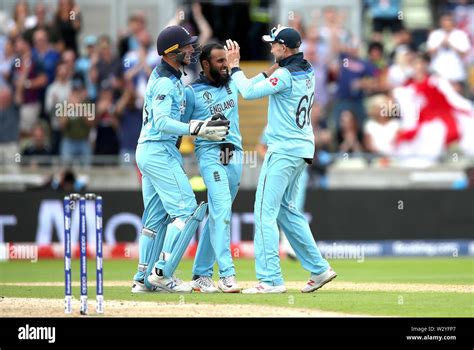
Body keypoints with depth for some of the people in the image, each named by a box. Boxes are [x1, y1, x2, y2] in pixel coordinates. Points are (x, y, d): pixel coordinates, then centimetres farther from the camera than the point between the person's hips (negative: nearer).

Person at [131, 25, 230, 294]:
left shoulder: (166, 76, 14)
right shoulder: (166, 83, -16)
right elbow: (161, 122, -26)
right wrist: (196, 129, -33)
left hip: (148, 152, 10)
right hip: (159, 152, -10)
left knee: (156, 217, 12)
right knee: (186, 209, -11)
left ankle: (144, 279, 13)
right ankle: (162, 273, -13)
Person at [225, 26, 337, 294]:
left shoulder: (286, 75, -16)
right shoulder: (308, 71, 10)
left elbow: (249, 91, -17)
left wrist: (234, 66, -4)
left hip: (284, 150, -9)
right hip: (303, 148, 9)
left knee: (265, 211, -6)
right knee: (287, 209, 18)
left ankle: (270, 279, -10)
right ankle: (319, 268, 16)